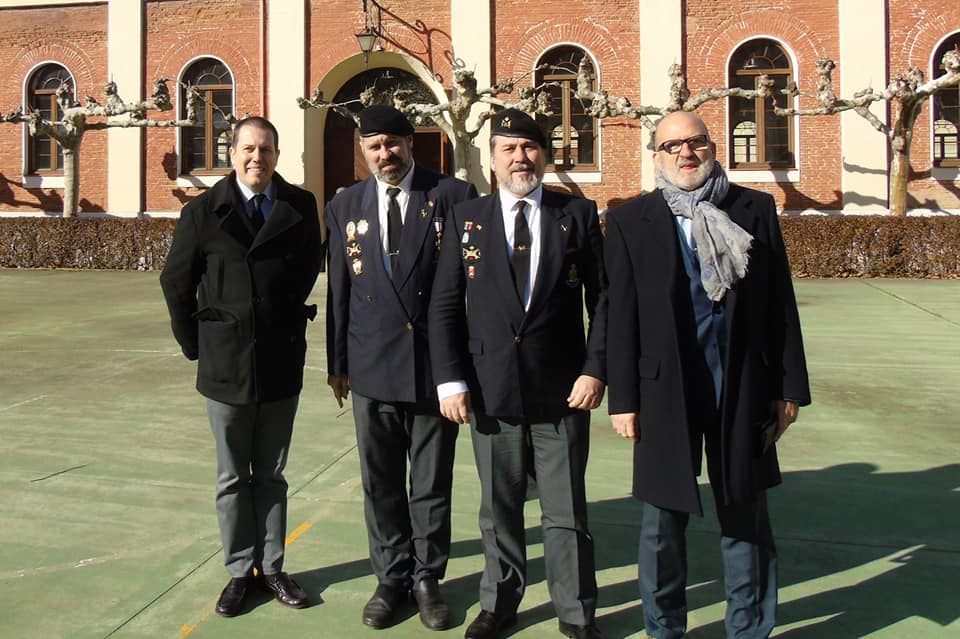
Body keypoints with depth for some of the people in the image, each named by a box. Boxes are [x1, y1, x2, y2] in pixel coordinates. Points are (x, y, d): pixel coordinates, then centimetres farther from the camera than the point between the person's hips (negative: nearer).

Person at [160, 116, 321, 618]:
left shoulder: (300, 207, -1)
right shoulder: (204, 211, -2)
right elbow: (176, 282, 4)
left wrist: (288, 325, 8)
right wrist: (195, 344, 4)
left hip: (281, 363, 1)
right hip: (225, 364, 0)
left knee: (271, 475, 13)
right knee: (233, 478, 11)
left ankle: (271, 567, 25)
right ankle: (240, 571, 25)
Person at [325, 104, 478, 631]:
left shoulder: (453, 196, -2)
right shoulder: (344, 207, 7)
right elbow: (338, 290, 9)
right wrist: (337, 363, 10)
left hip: (436, 364, -2)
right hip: (372, 365, 2)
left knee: (432, 483, 11)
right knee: (380, 483, 13)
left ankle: (427, 578, 29)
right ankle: (391, 578, 31)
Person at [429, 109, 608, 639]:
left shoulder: (578, 214, 3)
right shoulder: (466, 218, 5)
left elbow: (602, 299, 2)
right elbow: (445, 306, 2)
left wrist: (594, 370, -7)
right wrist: (450, 380, -5)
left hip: (562, 391, -1)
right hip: (491, 390, 1)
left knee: (566, 510, 9)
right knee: (498, 507, 14)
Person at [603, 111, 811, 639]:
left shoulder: (755, 210, 6)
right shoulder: (629, 221, 2)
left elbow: (780, 303, 5)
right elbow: (621, 316, -1)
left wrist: (789, 385, 3)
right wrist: (622, 398, -4)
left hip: (743, 390, 1)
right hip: (664, 391, -1)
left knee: (745, 517, 12)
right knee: (663, 521, 10)